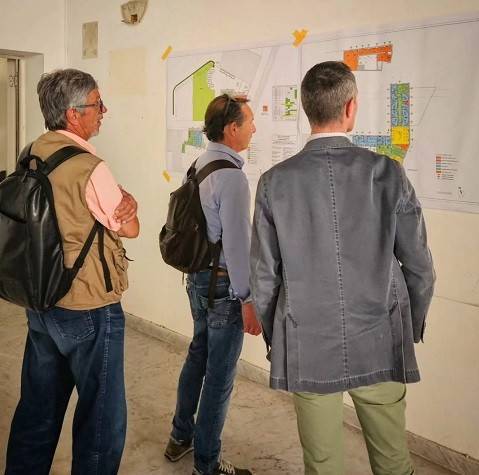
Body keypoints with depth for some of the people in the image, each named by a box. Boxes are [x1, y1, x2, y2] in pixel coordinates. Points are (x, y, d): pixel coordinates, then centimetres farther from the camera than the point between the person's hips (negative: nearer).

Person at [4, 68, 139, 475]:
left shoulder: (31, 157, 4)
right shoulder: (88, 167, -21)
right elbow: (131, 228, -11)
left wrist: (125, 199, -11)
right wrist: (127, 205, 6)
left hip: (40, 301, 8)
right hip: (89, 310, -8)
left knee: (37, 409, 21)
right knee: (102, 418, 9)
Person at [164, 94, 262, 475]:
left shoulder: (198, 166, 6)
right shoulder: (231, 176, -21)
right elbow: (236, 245, -23)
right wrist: (248, 301, -18)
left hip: (197, 276, 9)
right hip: (223, 284, -9)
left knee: (198, 356, 22)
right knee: (219, 374, 3)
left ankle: (181, 437, 38)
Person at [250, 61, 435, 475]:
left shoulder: (275, 181, -7)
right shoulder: (387, 173, -8)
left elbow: (264, 275, -2)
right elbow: (420, 267, -2)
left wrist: (274, 338, 14)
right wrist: (412, 329, 15)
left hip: (307, 350, 0)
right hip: (381, 347, 0)